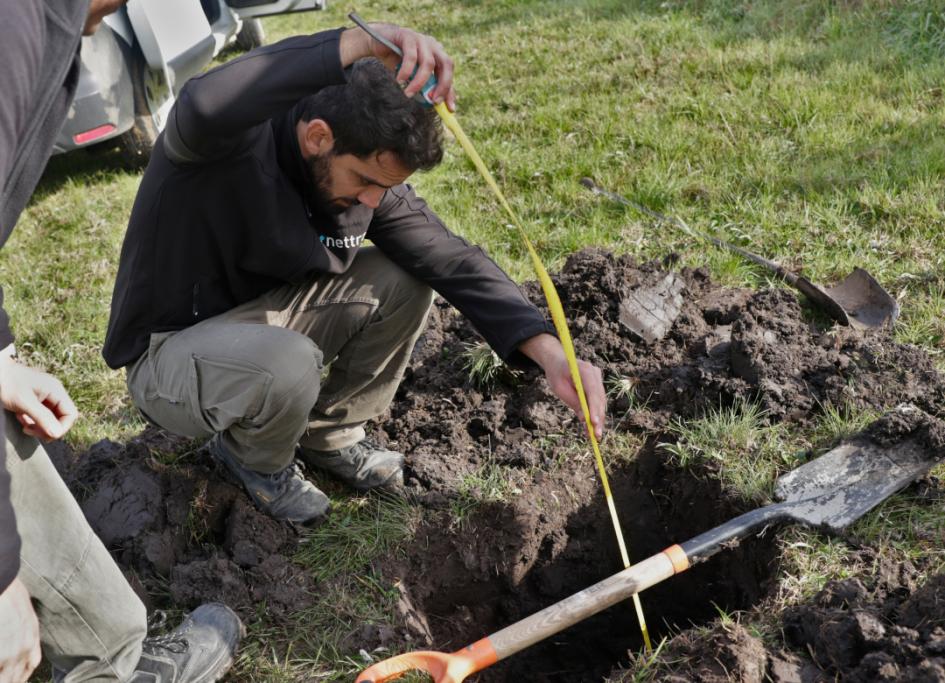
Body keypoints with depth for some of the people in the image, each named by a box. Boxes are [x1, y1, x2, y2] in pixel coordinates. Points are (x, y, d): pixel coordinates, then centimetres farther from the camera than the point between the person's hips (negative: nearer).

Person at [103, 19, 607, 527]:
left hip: (263, 322, 6)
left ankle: (330, 435, 9)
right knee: (289, 364, -38)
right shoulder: (229, 144, -29)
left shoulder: (367, 171, -11)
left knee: (404, 281, -13)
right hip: (170, 354, -5)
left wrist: (547, 350, -27)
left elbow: (452, 260, -14)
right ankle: (256, 458, 1)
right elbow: (202, 107, -54)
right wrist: (357, 44, -56)